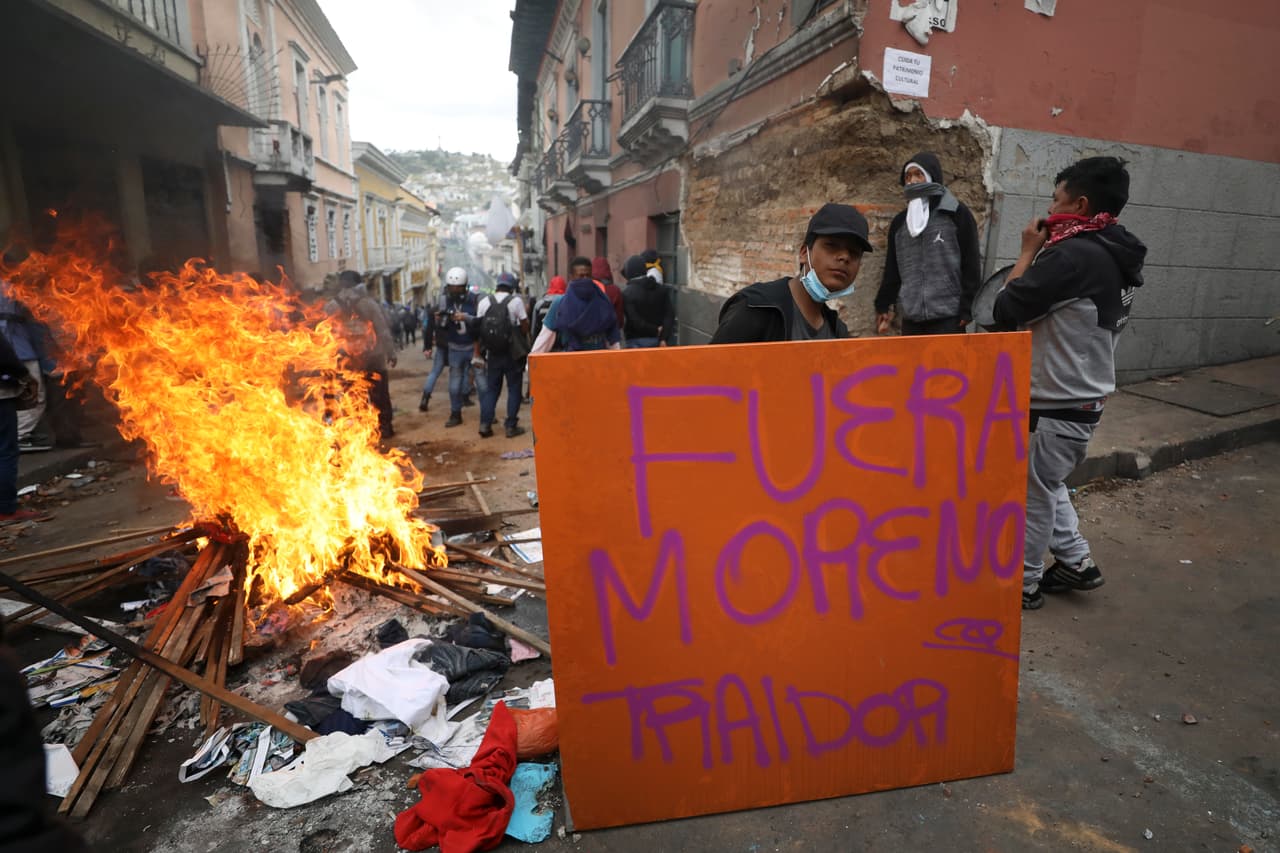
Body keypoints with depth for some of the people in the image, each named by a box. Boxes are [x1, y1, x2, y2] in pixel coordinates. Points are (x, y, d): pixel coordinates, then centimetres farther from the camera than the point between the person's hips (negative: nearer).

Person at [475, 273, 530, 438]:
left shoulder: (484, 302, 5)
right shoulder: (516, 301, -6)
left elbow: (478, 329, 4)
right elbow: (525, 327, -10)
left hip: (493, 353, 3)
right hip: (513, 353, -3)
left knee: (490, 389, 12)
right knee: (514, 389, 6)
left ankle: (485, 424, 6)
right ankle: (511, 426, 5)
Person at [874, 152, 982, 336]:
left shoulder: (958, 214, 3)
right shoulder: (899, 222, 16)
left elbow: (971, 265, -1)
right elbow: (892, 270, 20)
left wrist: (967, 309, -7)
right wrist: (883, 305, 13)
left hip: (948, 318, -4)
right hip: (911, 319, 4)